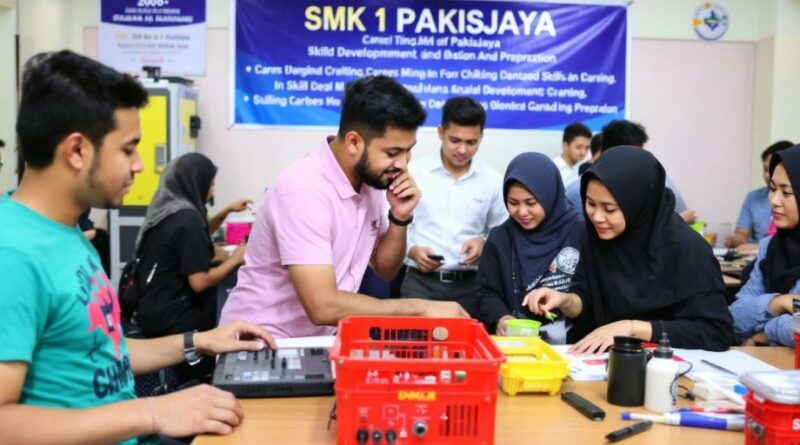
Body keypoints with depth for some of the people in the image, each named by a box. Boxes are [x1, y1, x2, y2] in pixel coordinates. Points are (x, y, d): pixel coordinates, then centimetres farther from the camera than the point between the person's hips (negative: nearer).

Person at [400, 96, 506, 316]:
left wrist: (484, 242, -7)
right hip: (421, 281, -2)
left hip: (470, 283, 2)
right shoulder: (414, 172, 0)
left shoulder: (492, 180, 5)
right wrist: (412, 250, -15)